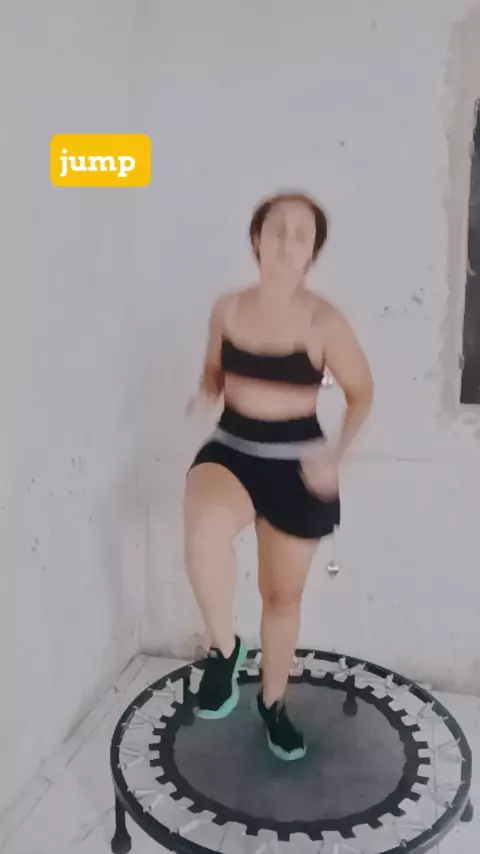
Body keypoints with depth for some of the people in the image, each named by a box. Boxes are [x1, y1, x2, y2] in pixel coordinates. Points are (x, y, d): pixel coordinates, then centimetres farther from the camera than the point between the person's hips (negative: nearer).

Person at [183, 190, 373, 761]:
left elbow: (361, 393, 0)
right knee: (204, 528, -34)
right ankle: (224, 648, -6)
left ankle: (273, 700, 40)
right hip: (231, 448, 1)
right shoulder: (228, 309, -1)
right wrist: (205, 392, -9)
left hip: (295, 461, -1)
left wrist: (337, 452, -14)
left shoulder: (324, 321, -10)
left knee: (283, 593, 13)